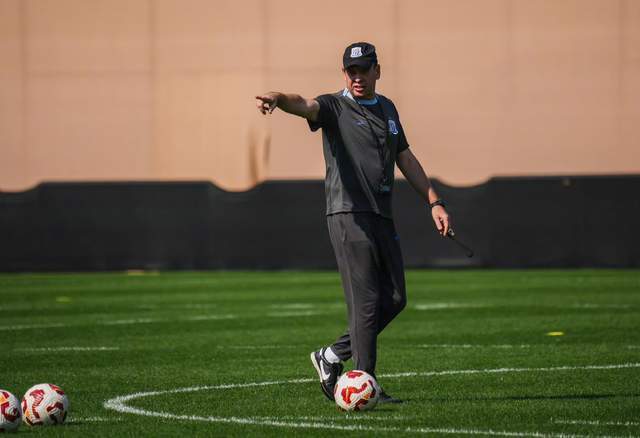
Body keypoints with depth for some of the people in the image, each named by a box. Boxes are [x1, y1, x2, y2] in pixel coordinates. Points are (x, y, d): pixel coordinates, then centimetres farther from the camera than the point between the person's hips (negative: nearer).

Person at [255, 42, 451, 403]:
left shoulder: (387, 109, 19)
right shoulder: (335, 106, -2)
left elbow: (405, 158, 25)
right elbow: (305, 106, -24)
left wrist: (434, 201, 19)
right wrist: (278, 99, -47)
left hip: (383, 217, 7)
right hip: (349, 215, -7)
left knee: (395, 299, 8)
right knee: (366, 301, -11)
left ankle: (332, 357, 19)